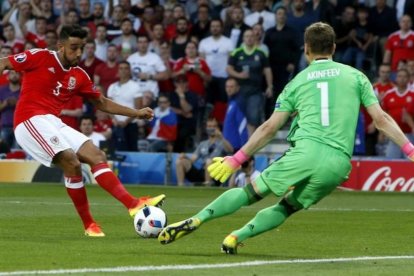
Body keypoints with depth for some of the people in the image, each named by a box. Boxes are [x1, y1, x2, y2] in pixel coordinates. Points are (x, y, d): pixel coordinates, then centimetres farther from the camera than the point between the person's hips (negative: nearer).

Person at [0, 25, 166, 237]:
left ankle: (133, 204, -9)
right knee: (72, 161, -21)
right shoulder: (40, 57, -5)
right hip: (31, 121, -7)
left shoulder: (79, 76, 13)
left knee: (97, 156, -4)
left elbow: (102, 103, 23)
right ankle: (89, 225, -15)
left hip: (54, 124, 8)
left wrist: (136, 113, 20)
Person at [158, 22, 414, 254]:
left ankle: (195, 221, -5)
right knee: (287, 207, 17)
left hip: (306, 151, -1)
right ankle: (236, 237, -1)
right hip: (339, 163, 1)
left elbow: (269, 128, 14)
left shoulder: (297, 82, 16)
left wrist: (236, 160, 20)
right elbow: (381, 119, 8)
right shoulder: (356, 76, 16)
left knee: (252, 191, 9)